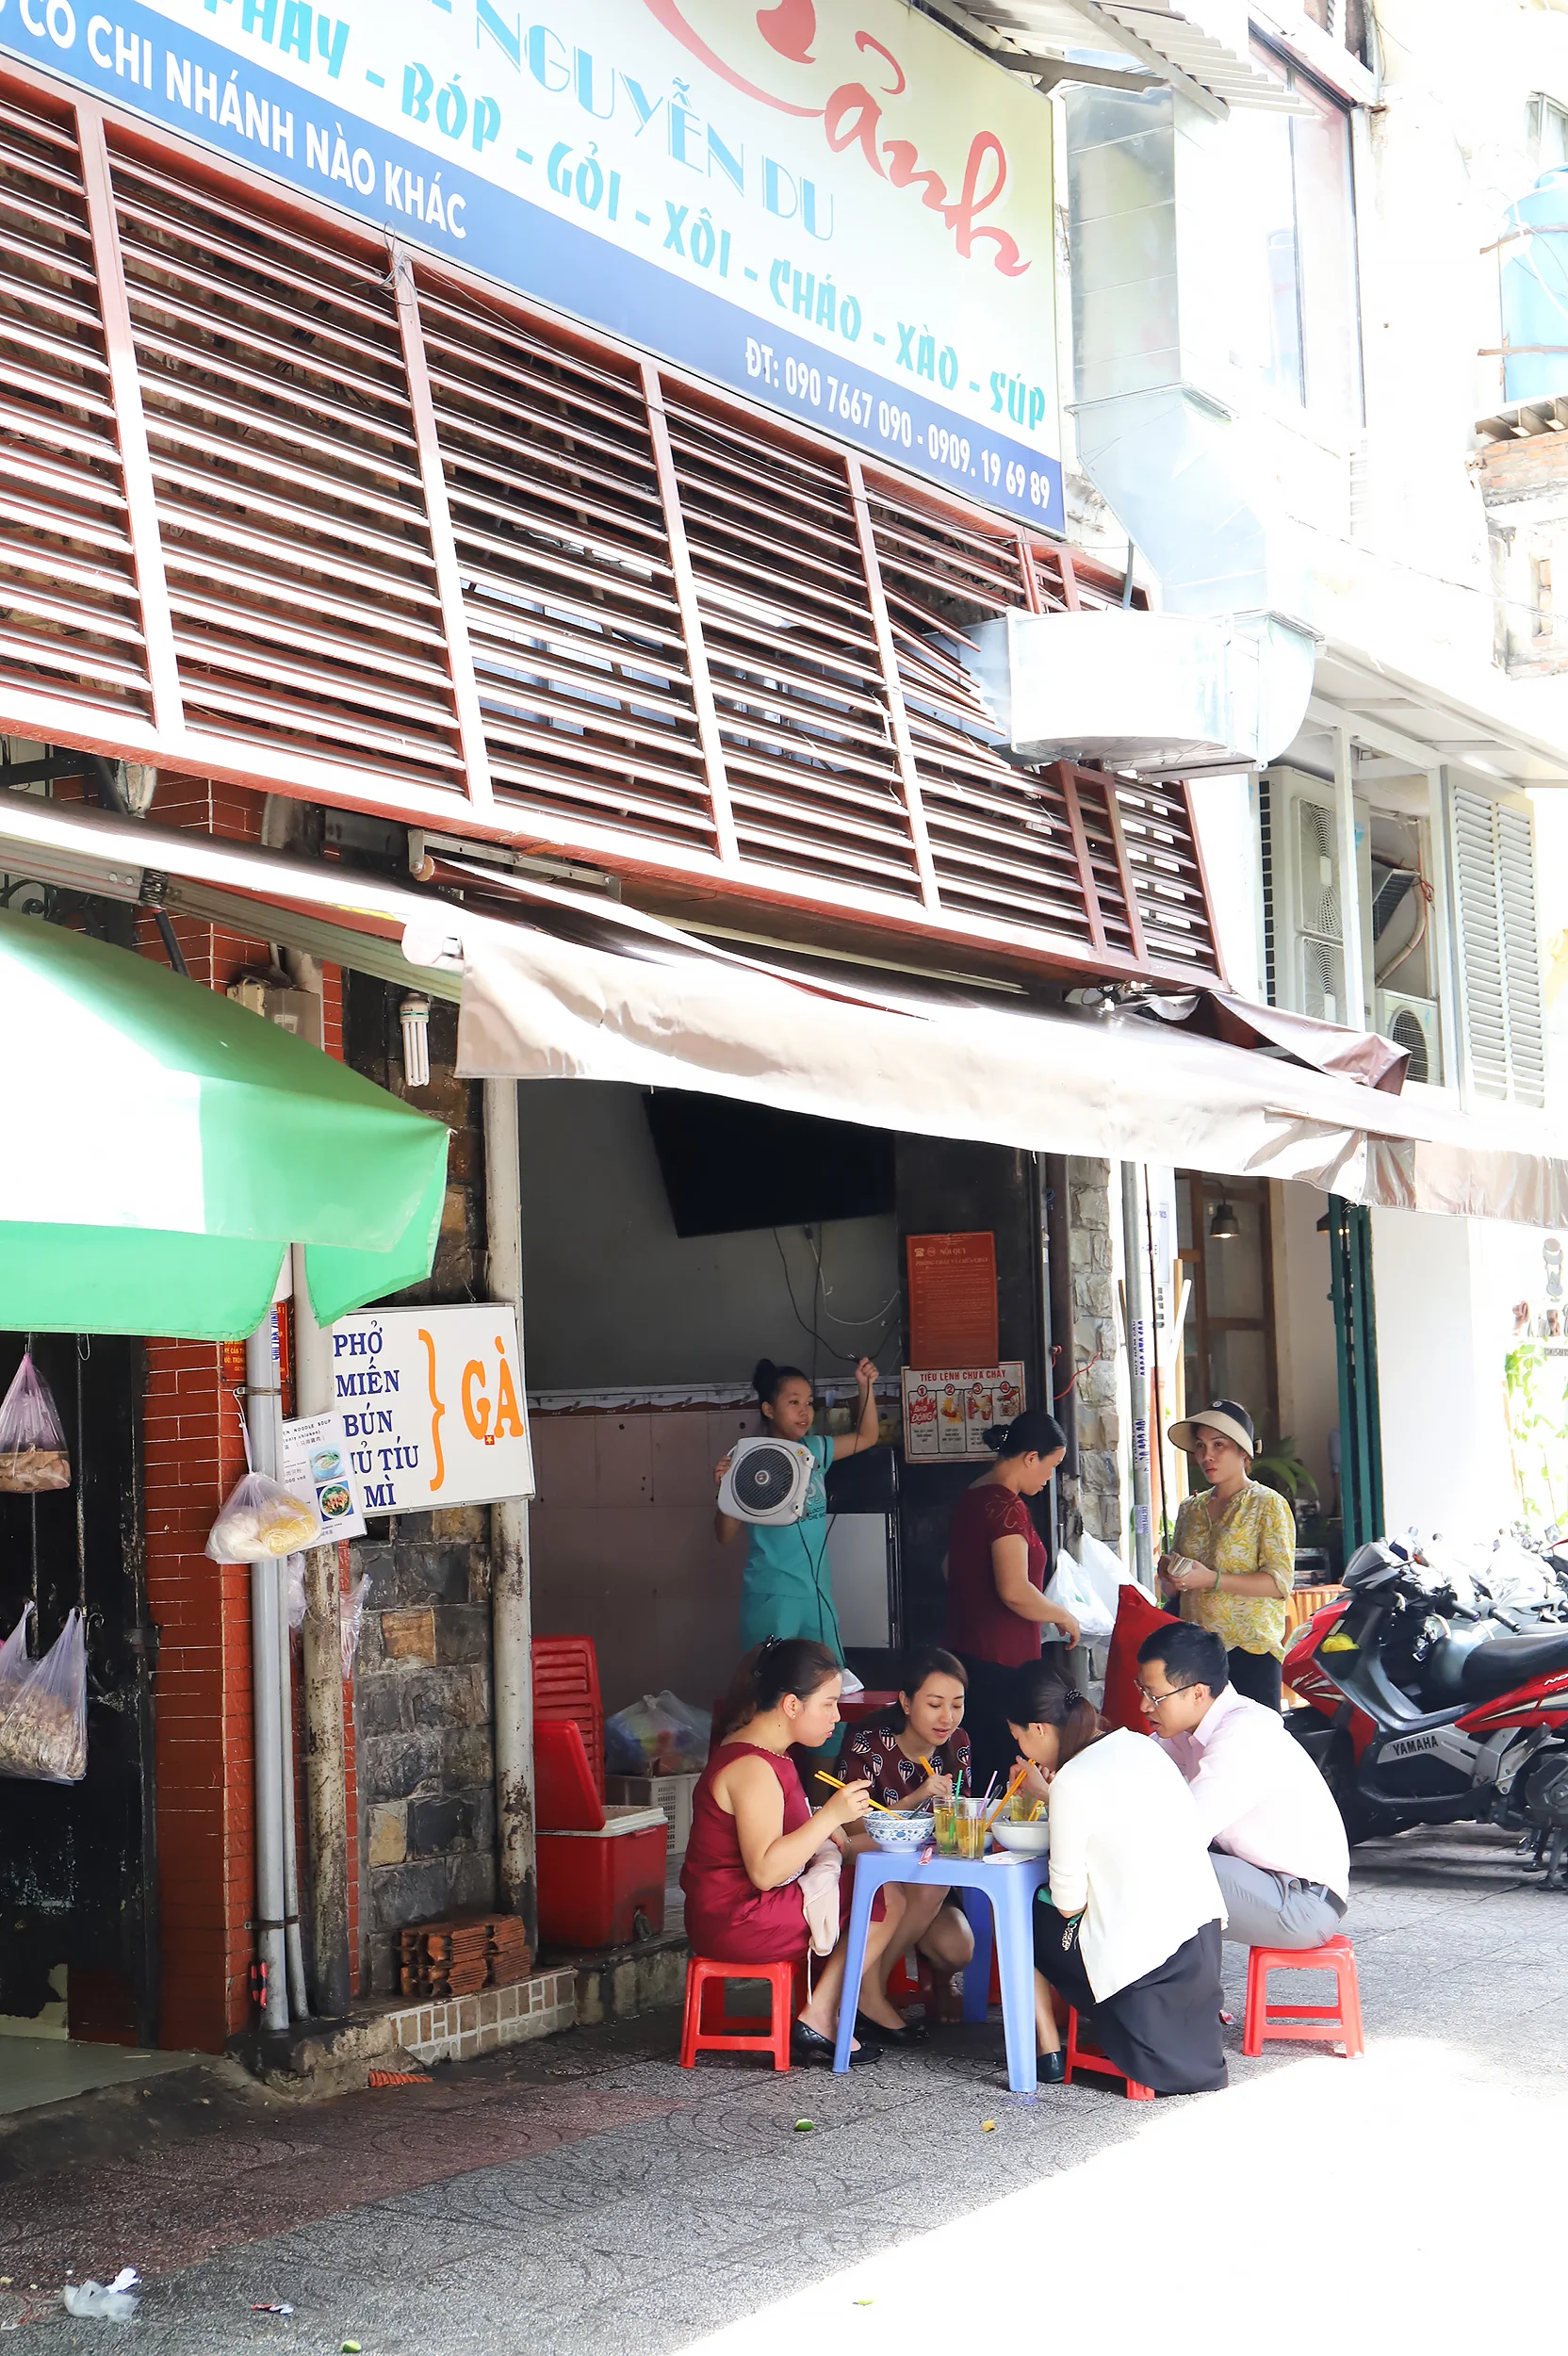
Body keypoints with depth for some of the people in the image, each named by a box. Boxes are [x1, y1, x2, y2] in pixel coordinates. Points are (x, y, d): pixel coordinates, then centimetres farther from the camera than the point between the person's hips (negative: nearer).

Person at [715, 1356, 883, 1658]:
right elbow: (726, 1535, -8)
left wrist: (866, 1387, 8)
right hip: (772, 1596, -6)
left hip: (817, 1592, 6)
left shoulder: (814, 1450, 5)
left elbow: (867, 1437, 21)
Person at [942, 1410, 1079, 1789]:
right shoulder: (1007, 1506, -16)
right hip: (1001, 1662, -10)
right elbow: (1015, 1591, -25)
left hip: (965, 1651, 10)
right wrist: (1062, 1616, -8)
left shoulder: (972, 1496, 14)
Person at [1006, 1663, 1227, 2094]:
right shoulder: (1139, 1746, 6)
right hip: (1203, 1938, 7)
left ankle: (1049, 2053, 17)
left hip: (1142, 1955, -7)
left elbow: (1068, 1905, -10)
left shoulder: (1070, 1784, -16)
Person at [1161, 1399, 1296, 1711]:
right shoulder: (1191, 1510, 17)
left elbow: (1280, 1581, -11)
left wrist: (1212, 1579, -19)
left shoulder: (1268, 1504, -1)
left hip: (1250, 1650, -5)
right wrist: (1169, 1572, 0)